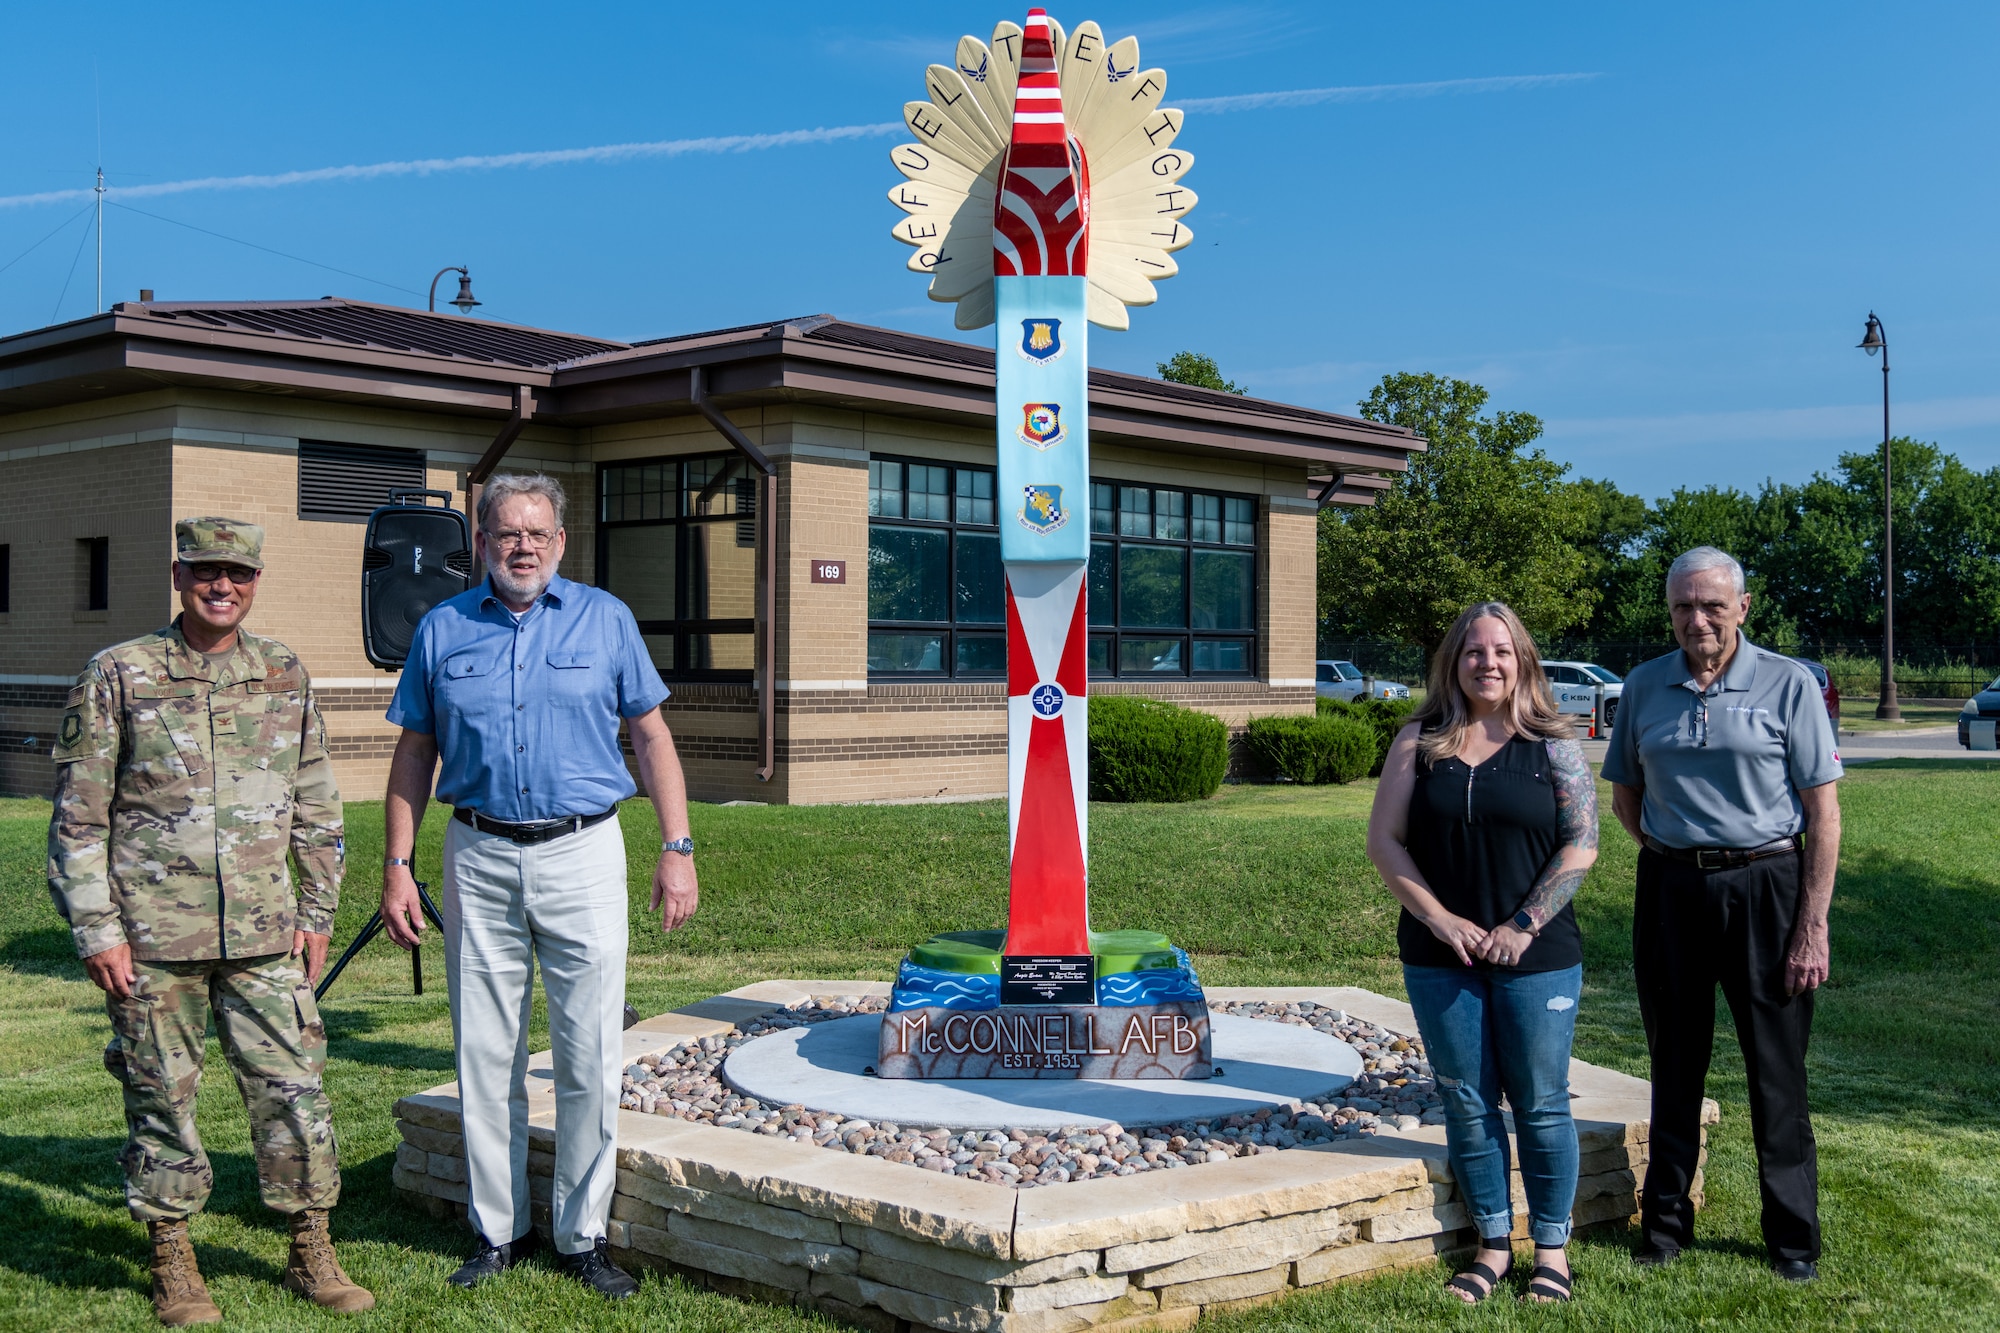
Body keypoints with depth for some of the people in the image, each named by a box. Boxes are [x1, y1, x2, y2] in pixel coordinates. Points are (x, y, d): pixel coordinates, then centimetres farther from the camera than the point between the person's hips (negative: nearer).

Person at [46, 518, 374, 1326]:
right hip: (154, 940, -2)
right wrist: (95, 931, -6)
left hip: (264, 934, 3)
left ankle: (311, 1255, 18)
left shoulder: (286, 677, 8)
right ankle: (173, 1266, 23)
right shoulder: (117, 677, -2)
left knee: (295, 1091, 4)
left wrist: (317, 913, 10)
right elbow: (78, 817, -2)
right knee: (162, 1100, 7)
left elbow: (317, 806, 14)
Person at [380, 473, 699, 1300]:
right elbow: (414, 756, 11)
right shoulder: (443, 629, 8)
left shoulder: (605, 621, 5)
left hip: (582, 856, -1)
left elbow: (651, 736, 6)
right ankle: (499, 1231, 21)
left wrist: (677, 848, -2)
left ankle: (582, 1237, 13)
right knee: (486, 1059, 7)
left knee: (589, 1060, 0)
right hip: (480, 859, 1)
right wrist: (397, 867, 4)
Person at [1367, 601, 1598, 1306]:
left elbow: (1581, 842, -4)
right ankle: (1493, 1243, 21)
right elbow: (1384, 840, 1)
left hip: (1536, 957, -2)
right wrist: (1440, 919, -8)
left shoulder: (1552, 746, 0)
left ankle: (1551, 1248, 19)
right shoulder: (1419, 742, 4)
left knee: (1540, 1104, 5)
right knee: (1467, 1103, 8)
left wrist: (1525, 925, -11)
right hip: (1440, 956, 2)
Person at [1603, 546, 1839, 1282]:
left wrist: (1812, 928, -11)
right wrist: (1672, 851, 4)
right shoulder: (1644, 686, 6)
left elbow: (1823, 815, -6)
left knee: (1776, 1067, 4)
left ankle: (1793, 1233, 18)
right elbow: (1624, 795, 17)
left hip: (1763, 886, -3)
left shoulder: (1788, 685, -4)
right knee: (1675, 1061, 11)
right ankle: (1666, 1220, 24)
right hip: (1670, 890, 3)